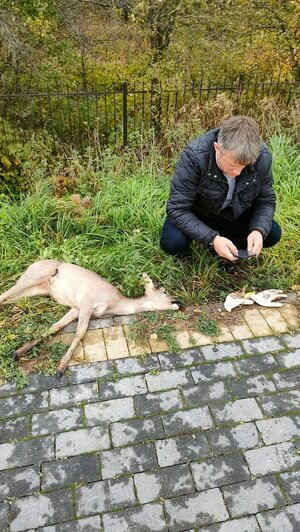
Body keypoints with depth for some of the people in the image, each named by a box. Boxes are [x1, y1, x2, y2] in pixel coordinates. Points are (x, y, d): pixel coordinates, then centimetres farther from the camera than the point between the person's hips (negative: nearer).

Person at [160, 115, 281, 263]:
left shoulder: (262, 156, -23)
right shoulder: (194, 156, -33)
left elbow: (266, 201, -9)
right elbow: (177, 209, -30)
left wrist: (259, 230, -30)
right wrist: (212, 238, -41)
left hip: (234, 216, 3)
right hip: (195, 215, -3)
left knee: (272, 233, -15)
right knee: (172, 242, -30)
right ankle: (184, 254, 7)